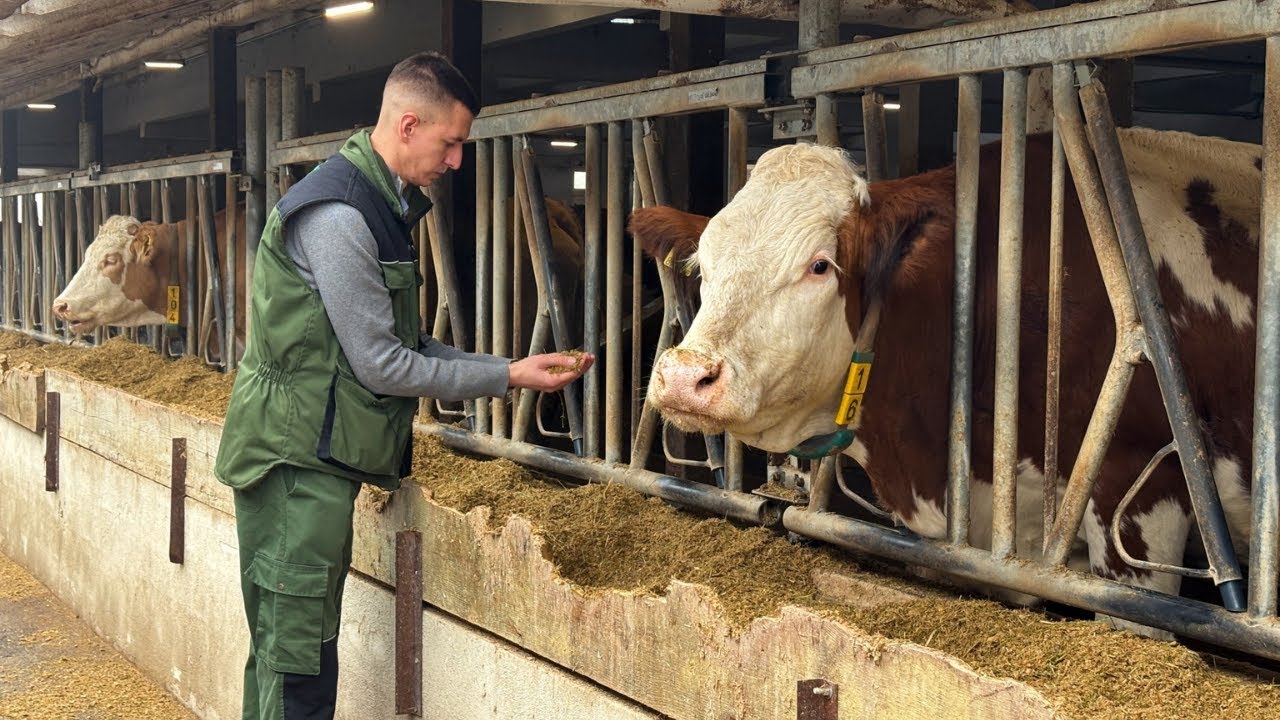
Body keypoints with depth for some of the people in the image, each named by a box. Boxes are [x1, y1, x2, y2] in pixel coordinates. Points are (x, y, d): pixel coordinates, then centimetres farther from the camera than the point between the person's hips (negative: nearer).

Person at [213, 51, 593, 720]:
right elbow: (382, 366, -17)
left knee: (281, 650, 15)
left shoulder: (383, 206, 13)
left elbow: (405, 346, 15)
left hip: (324, 458, 10)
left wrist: (514, 365, 5)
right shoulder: (336, 215, -18)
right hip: (299, 461, -10)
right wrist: (508, 377, -10)